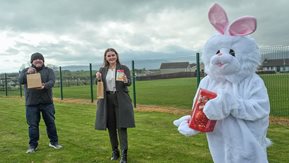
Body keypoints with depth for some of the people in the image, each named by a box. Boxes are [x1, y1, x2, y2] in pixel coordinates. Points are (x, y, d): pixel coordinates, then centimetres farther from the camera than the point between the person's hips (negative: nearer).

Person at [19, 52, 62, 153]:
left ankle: (54, 142, 22)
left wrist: (44, 86, -33)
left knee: (50, 123, 7)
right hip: (31, 103, 0)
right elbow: (20, 81, -8)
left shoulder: (48, 70, 6)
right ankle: (33, 145, 17)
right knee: (33, 125, 4)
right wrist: (27, 73, -27)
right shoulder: (26, 71, 10)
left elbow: (52, 82, -11)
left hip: (47, 102, 0)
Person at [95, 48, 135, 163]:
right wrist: (98, 79, -14)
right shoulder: (103, 70, 8)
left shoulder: (123, 68, -1)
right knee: (111, 127, 9)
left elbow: (129, 83, -11)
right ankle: (115, 151, 24)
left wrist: (125, 81, -34)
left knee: (122, 126, -4)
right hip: (107, 100, 3)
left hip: (121, 100, -3)